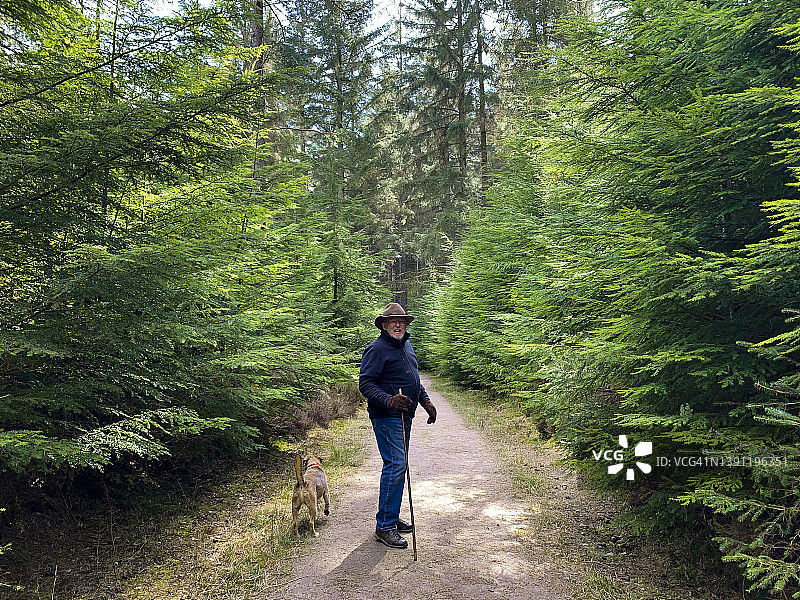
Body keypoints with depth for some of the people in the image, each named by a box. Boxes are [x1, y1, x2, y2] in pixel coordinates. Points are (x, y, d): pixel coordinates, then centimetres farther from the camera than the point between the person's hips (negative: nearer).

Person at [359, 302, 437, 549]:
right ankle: (384, 526, -4)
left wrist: (425, 401, 20)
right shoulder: (377, 349, -12)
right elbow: (365, 383, -17)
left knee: (398, 466, 13)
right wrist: (388, 401, -30)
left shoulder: (407, 346, 16)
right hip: (386, 417, -9)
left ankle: (391, 517, 25)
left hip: (405, 416, 9)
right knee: (395, 466, -13)